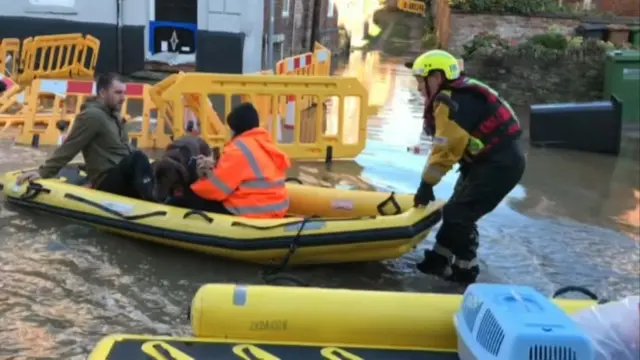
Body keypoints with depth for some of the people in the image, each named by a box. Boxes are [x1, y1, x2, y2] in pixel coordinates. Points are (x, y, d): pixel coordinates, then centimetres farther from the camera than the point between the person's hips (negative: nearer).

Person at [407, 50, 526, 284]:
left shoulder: (449, 103, -19)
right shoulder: (458, 95, 12)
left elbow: (445, 150, -21)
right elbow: (446, 147, 14)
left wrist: (426, 184, -14)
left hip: (500, 164, -10)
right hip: (496, 160, 10)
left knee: (458, 214, -8)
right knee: (456, 209, 16)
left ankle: (465, 269, 4)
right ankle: (439, 260, 25)